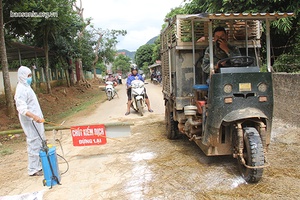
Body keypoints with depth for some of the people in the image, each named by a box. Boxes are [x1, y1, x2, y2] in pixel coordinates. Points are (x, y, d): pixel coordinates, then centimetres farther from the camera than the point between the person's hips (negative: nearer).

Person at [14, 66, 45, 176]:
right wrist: (34, 116, -38)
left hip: (36, 121, 10)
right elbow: (22, 108, -26)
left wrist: (39, 117, 22)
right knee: (34, 144, -4)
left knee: (40, 142, 16)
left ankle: (40, 165, 28)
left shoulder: (26, 87, 14)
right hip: (30, 122, -10)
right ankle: (33, 169, 7)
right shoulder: (21, 89, -16)